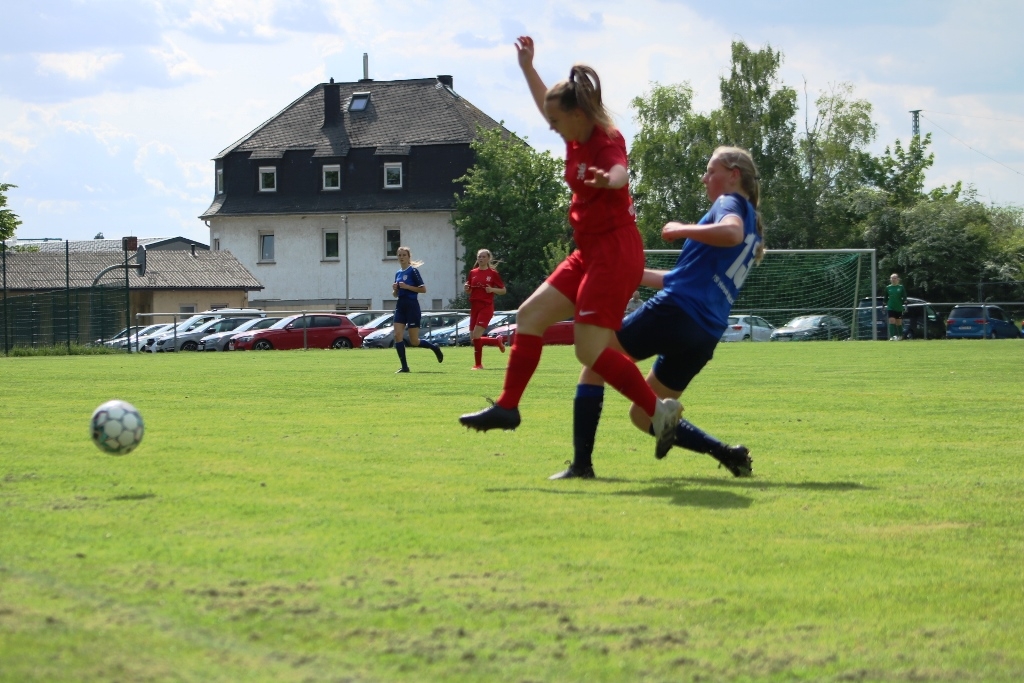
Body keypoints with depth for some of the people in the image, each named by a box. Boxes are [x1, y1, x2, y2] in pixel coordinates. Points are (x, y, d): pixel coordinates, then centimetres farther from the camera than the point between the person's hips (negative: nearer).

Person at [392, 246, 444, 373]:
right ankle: (404, 366, -3)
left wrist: (407, 286, -17)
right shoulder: (398, 273, 14)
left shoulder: (413, 271, -7)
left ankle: (435, 348, 25)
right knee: (398, 336, -7)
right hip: (400, 306, 7)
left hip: (412, 306, -7)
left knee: (414, 341, -2)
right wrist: (395, 289, -1)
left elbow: (423, 289, -11)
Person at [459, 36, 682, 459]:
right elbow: (547, 104, 33)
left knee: (590, 351, -15)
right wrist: (527, 67, 33)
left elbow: (620, 172, -41)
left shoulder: (607, 142, -16)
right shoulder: (576, 139, 10)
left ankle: (660, 411, -8)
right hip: (589, 252, 10)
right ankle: (508, 407, 10)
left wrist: (609, 179, -64)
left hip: (615, 252, -10)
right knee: (530, 315, 7)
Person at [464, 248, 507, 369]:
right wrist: (466, 288, -3)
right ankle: (498, 342, 28)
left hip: (486, 307, -6)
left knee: (476, 335, -18)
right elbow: (469, 290, 20)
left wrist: (492, 289, -15)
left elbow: (503, 290, 3)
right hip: (474, 307, 6)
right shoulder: (473, 273, 11)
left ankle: (478, 364, -7)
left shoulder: (493, 273, -1)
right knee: (474, 339, 3)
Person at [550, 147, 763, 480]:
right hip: (706, 336, 9)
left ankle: (581, 464, -2)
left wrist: (681, 229, -14)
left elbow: (731, 233, -27)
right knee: (644, 415, 18)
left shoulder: (731, 203, 0)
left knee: (595, 362, 8)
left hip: (675, 311, -9)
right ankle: (727, 453, 3)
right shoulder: (753, 227, 27)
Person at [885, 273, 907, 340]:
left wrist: (905, 305, -13)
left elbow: (904, 297, -2)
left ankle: (900, 336, 22)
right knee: (892, 321, -13)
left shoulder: (901, 287, 1)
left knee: (899, 323, 7)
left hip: (899, 308, 0)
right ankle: (892, 336, -19)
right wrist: (884, 306, 11)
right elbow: (885, 298, 13)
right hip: (890, 308, 0)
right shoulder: (888, 287, 6)